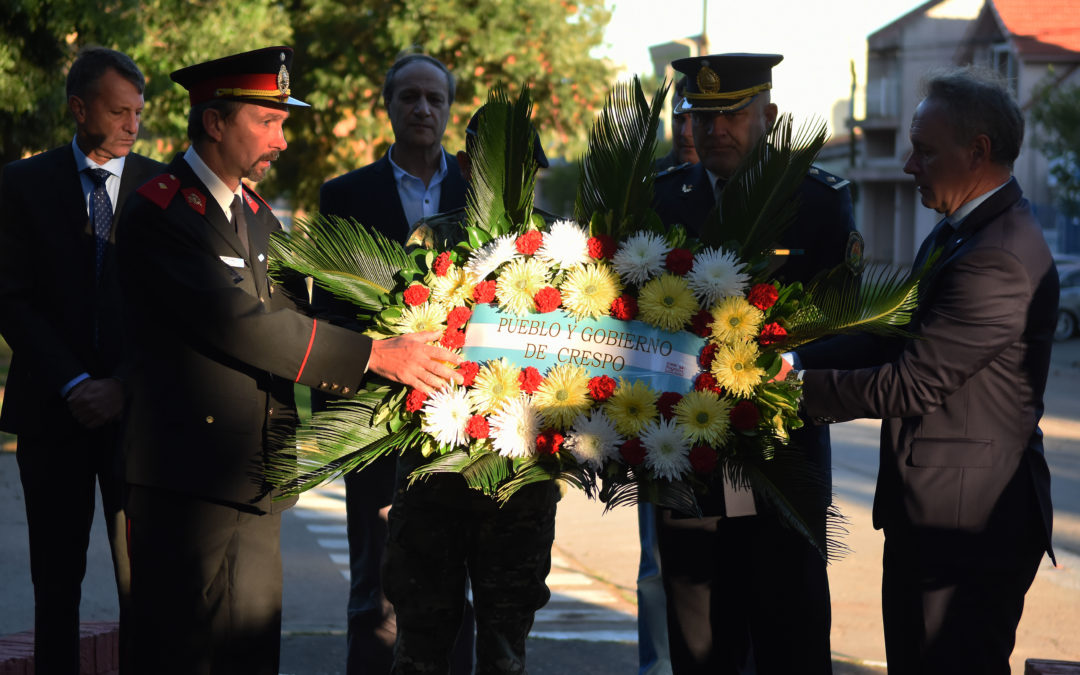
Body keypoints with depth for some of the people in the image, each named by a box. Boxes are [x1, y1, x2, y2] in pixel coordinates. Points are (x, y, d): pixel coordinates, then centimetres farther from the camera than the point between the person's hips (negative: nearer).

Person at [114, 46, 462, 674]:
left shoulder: (256, 214, 18)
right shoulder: (158, 213, -12)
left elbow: (284, 322, 16)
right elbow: (237, 324, -21)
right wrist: (374, 354, -20)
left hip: (255, 482, 8)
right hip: (187, 482, -8)